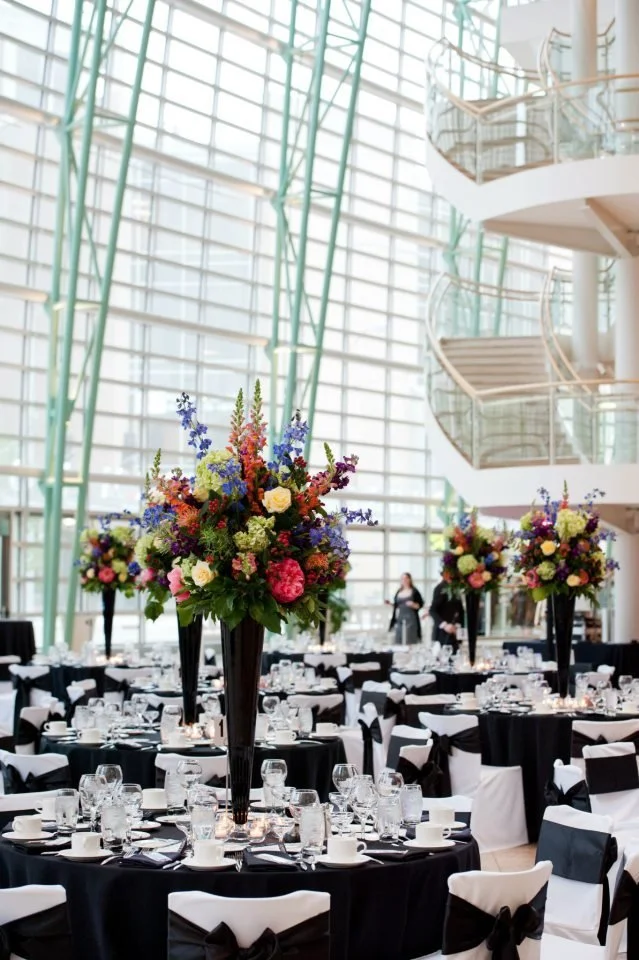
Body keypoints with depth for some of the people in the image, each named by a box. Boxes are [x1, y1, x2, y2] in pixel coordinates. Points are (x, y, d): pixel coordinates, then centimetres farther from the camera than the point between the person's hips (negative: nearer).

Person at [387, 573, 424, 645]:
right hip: (399, 620, 5)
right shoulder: (398, 592, 13)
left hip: (411, 619, -5)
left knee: (410, 641, -10)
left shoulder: (414, 591, -1)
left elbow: (420, 604, -1)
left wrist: (413, 605, -19)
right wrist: (390, 603, 2)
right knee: (398, 641, 1)